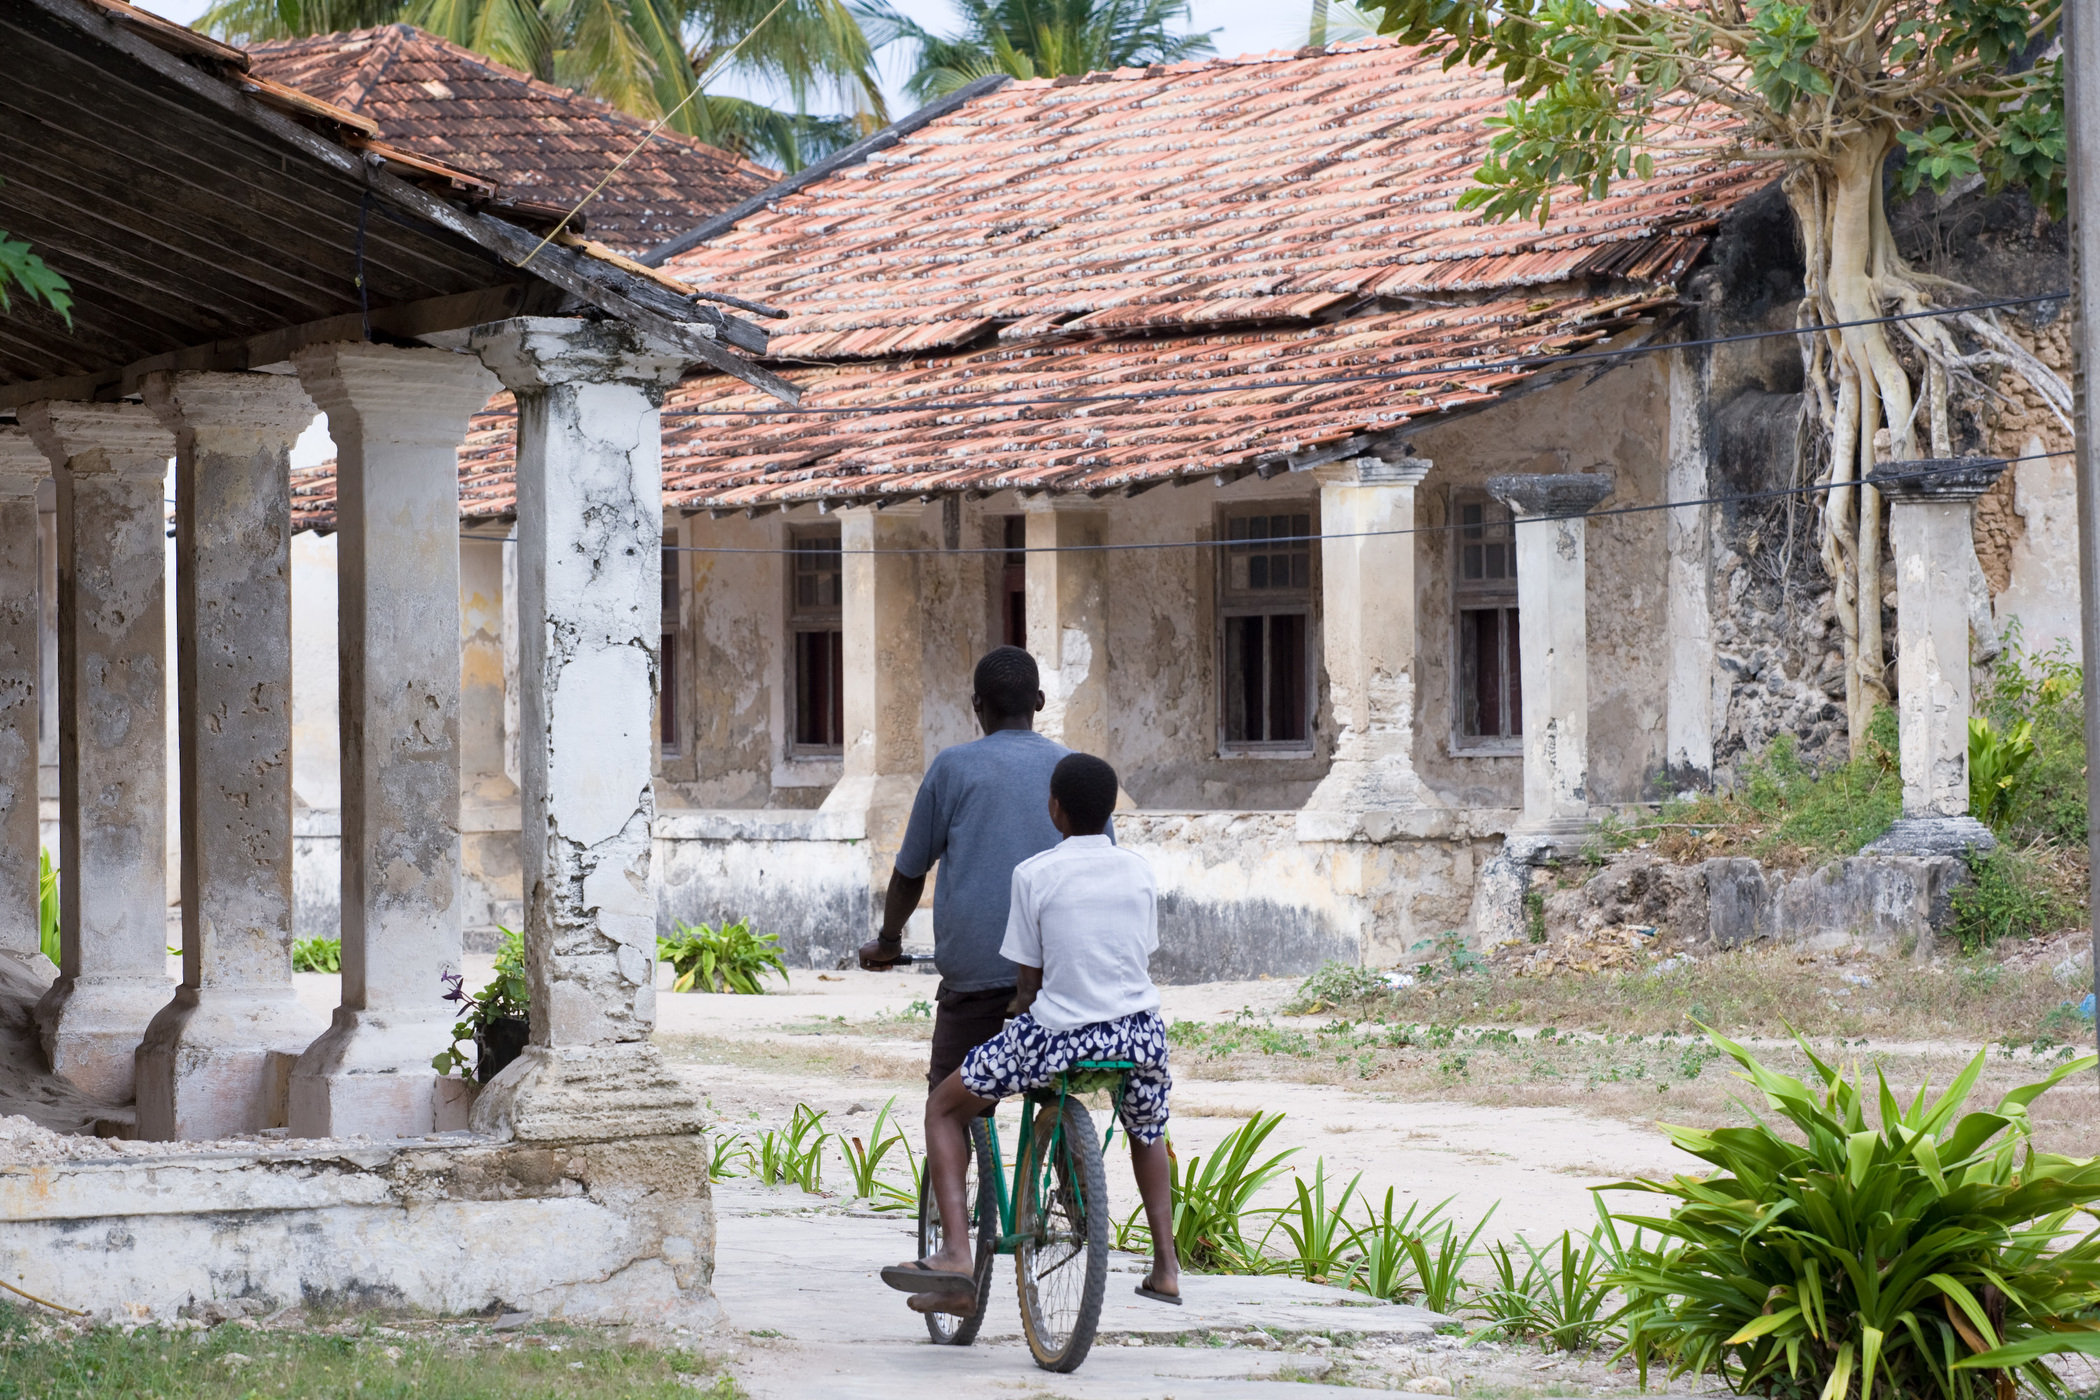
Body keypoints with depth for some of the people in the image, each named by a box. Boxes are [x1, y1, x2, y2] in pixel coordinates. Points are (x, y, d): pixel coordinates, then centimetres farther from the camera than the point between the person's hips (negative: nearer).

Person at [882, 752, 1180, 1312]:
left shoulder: (1034, 875, -5)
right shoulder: (1138, 871, 6)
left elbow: (1028, 983, -2)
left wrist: (1022, 1017, 18)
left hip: (1058, 1036, -4)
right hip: (1138, 1032, 4)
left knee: (944, 1109, 15)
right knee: (1147, 1128, 37)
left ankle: (956, 1252, 2)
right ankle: (1165, 1265, 32)